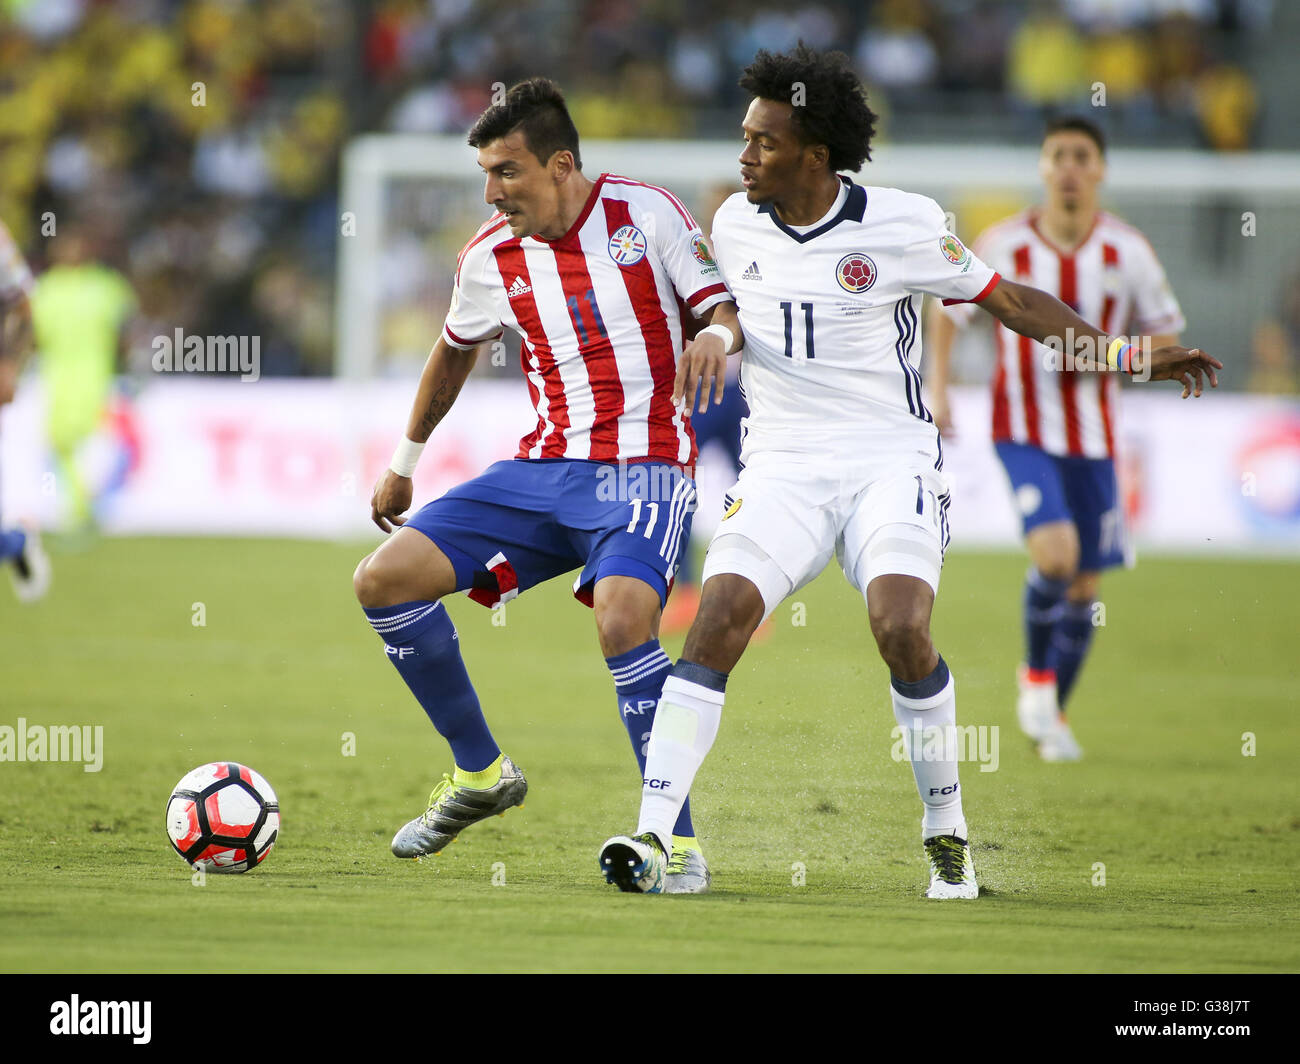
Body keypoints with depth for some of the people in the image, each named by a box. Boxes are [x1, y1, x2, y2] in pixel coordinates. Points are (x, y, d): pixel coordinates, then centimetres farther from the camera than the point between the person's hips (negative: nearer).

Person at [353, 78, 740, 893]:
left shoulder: (645, 212, -5)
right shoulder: (490, 259, 6)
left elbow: (726, 306, -1)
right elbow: (455, 353, 24)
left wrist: (716, 335, -26)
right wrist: (405, 464, 33)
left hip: (644, 470, -5)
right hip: (543, 471, 5)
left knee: (622, 619, -32)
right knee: (383, 580, -5)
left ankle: (679, 841, -18)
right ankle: (481, 772, 12)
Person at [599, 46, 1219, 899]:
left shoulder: (903, 225, -7)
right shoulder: (735, 226, 5)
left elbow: (1013, 301, 2)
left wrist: (1126, 356, -1)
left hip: (890, 459, -3)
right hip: (782, 467, 3)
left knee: (900, 628, -25)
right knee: (720, 614, -20)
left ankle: (947, 832, -4)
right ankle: (653, 839, -23)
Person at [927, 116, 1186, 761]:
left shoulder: (1127, 252, -4)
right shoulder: (1005, 246, -7)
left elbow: (1166, 336, 6)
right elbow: (947, 311, 8)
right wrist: (938, 389, -1)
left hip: (1092, 435, 3)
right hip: (1022, 428, -3)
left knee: (1085, 584, 6)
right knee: (1055, 551, -24)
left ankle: (1052, 714, 26)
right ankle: (1037, 675, 2)